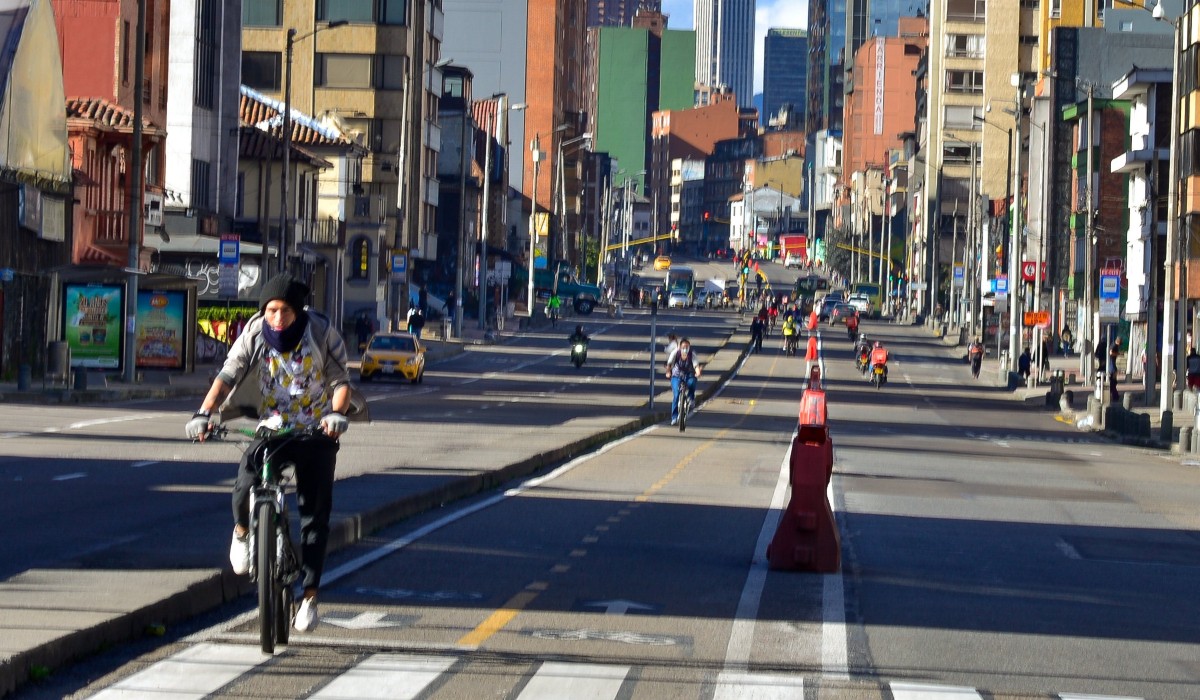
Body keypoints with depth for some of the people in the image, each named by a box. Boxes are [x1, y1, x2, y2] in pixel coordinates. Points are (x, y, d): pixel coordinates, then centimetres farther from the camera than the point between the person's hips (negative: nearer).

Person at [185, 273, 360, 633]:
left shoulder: (322, 333, -13)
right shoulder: (255, 334, -10)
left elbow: (340, 380, -16)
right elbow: (228, 375, -18)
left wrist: (337, 413, -37)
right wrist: (204, 414, -34)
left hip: (317, 432, -1)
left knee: (315, 514, -4)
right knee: (245, 484, -25)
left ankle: (310, 596, 5)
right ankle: (242, 531, 10)